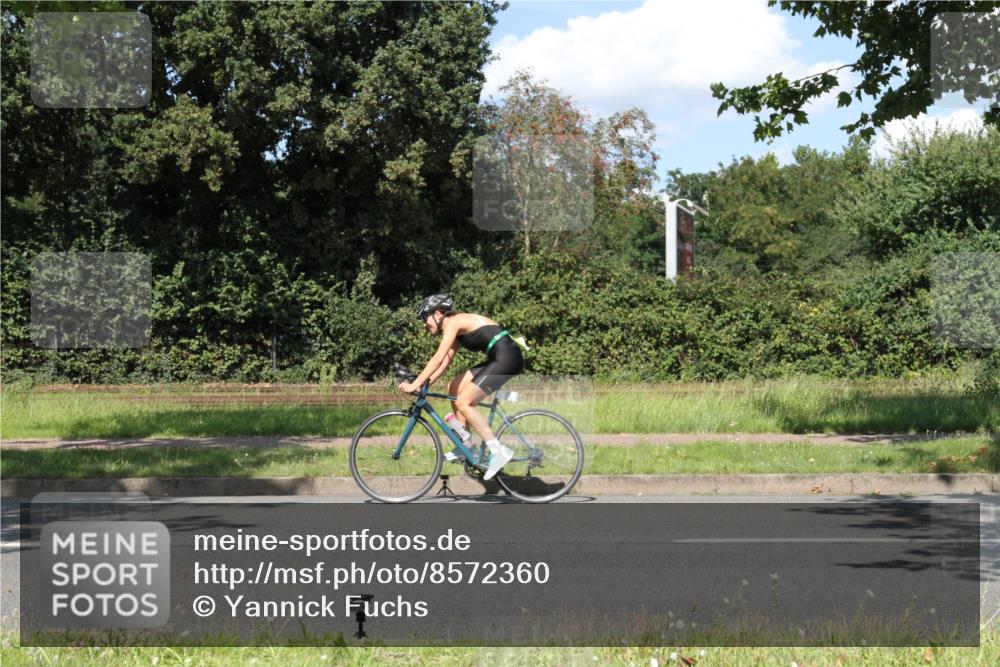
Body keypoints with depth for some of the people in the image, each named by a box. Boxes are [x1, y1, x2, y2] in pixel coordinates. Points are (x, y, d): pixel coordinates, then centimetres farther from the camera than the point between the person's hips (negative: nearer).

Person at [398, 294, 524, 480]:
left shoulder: (453, 322, -9)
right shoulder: (456, 327, 19)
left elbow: (437, 359, -15)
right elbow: (445, 361, 20)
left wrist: (414, 385, -14)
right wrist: (424, 384, 12)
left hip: (507, 358, -10)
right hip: (498, 359, 10)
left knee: (463, 402, -12)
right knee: (454, 388, 13)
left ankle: (499, 451, -15)